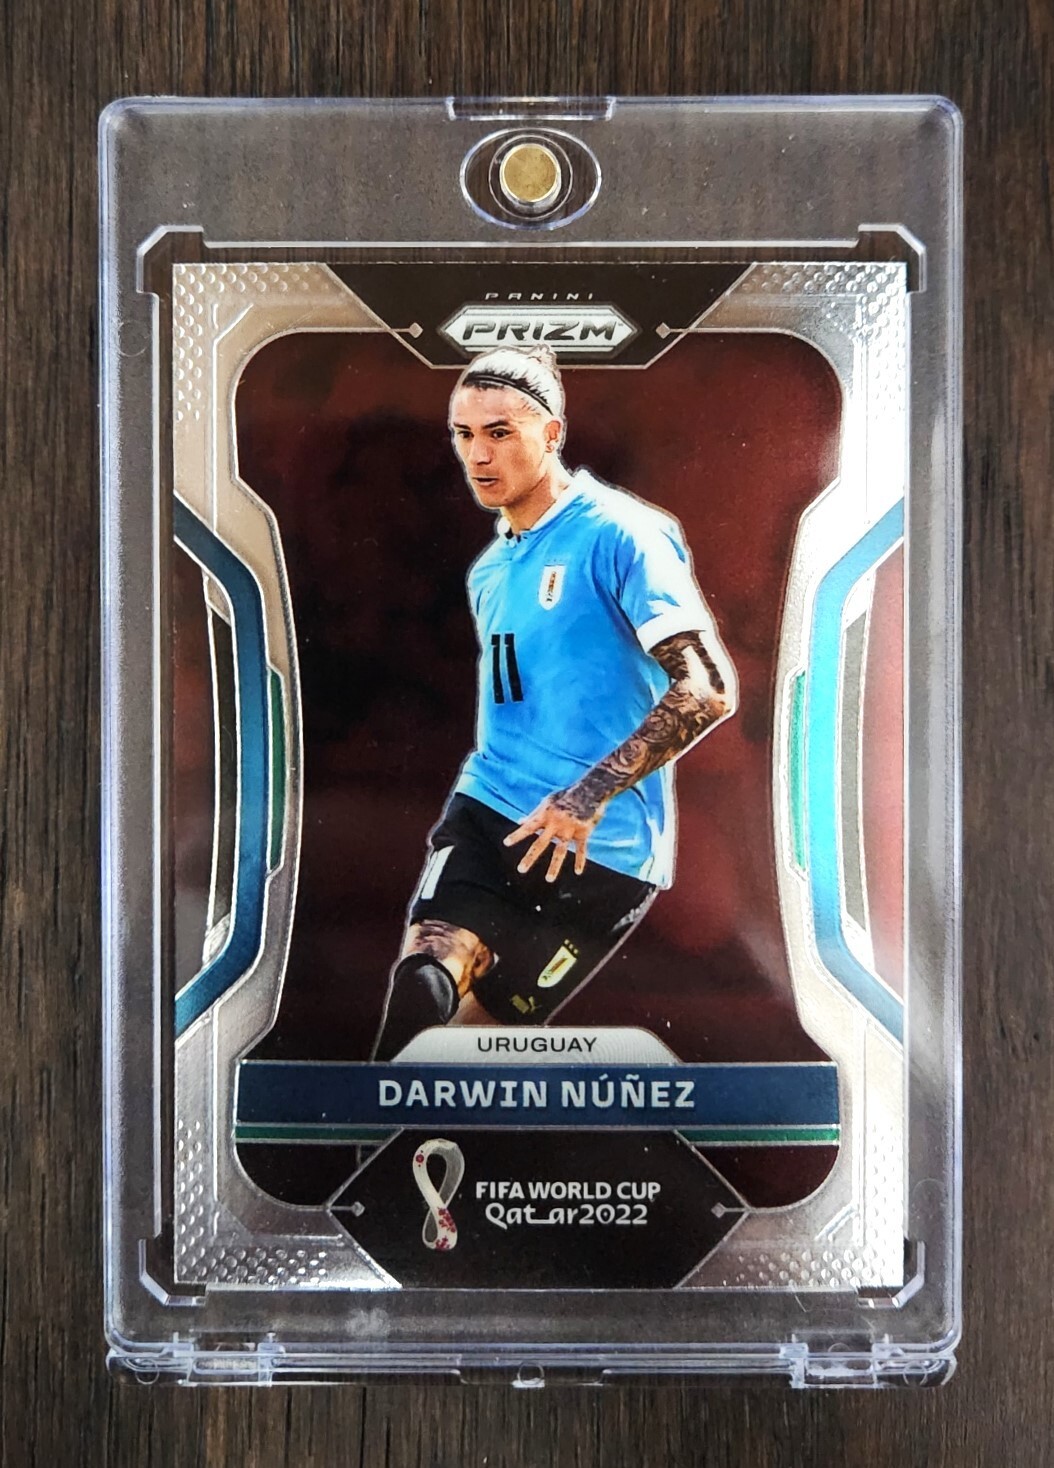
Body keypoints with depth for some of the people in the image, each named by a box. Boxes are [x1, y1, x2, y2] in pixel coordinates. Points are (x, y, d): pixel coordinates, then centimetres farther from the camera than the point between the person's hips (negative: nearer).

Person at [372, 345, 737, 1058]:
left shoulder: (618, 533, -8)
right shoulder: (490, 570, 18)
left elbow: (709, 688, -16)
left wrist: (589, 795, -22)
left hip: (601, 850, -5)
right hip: (487, 811, 6)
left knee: (470, 1033, -7)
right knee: (425, 971, -17)